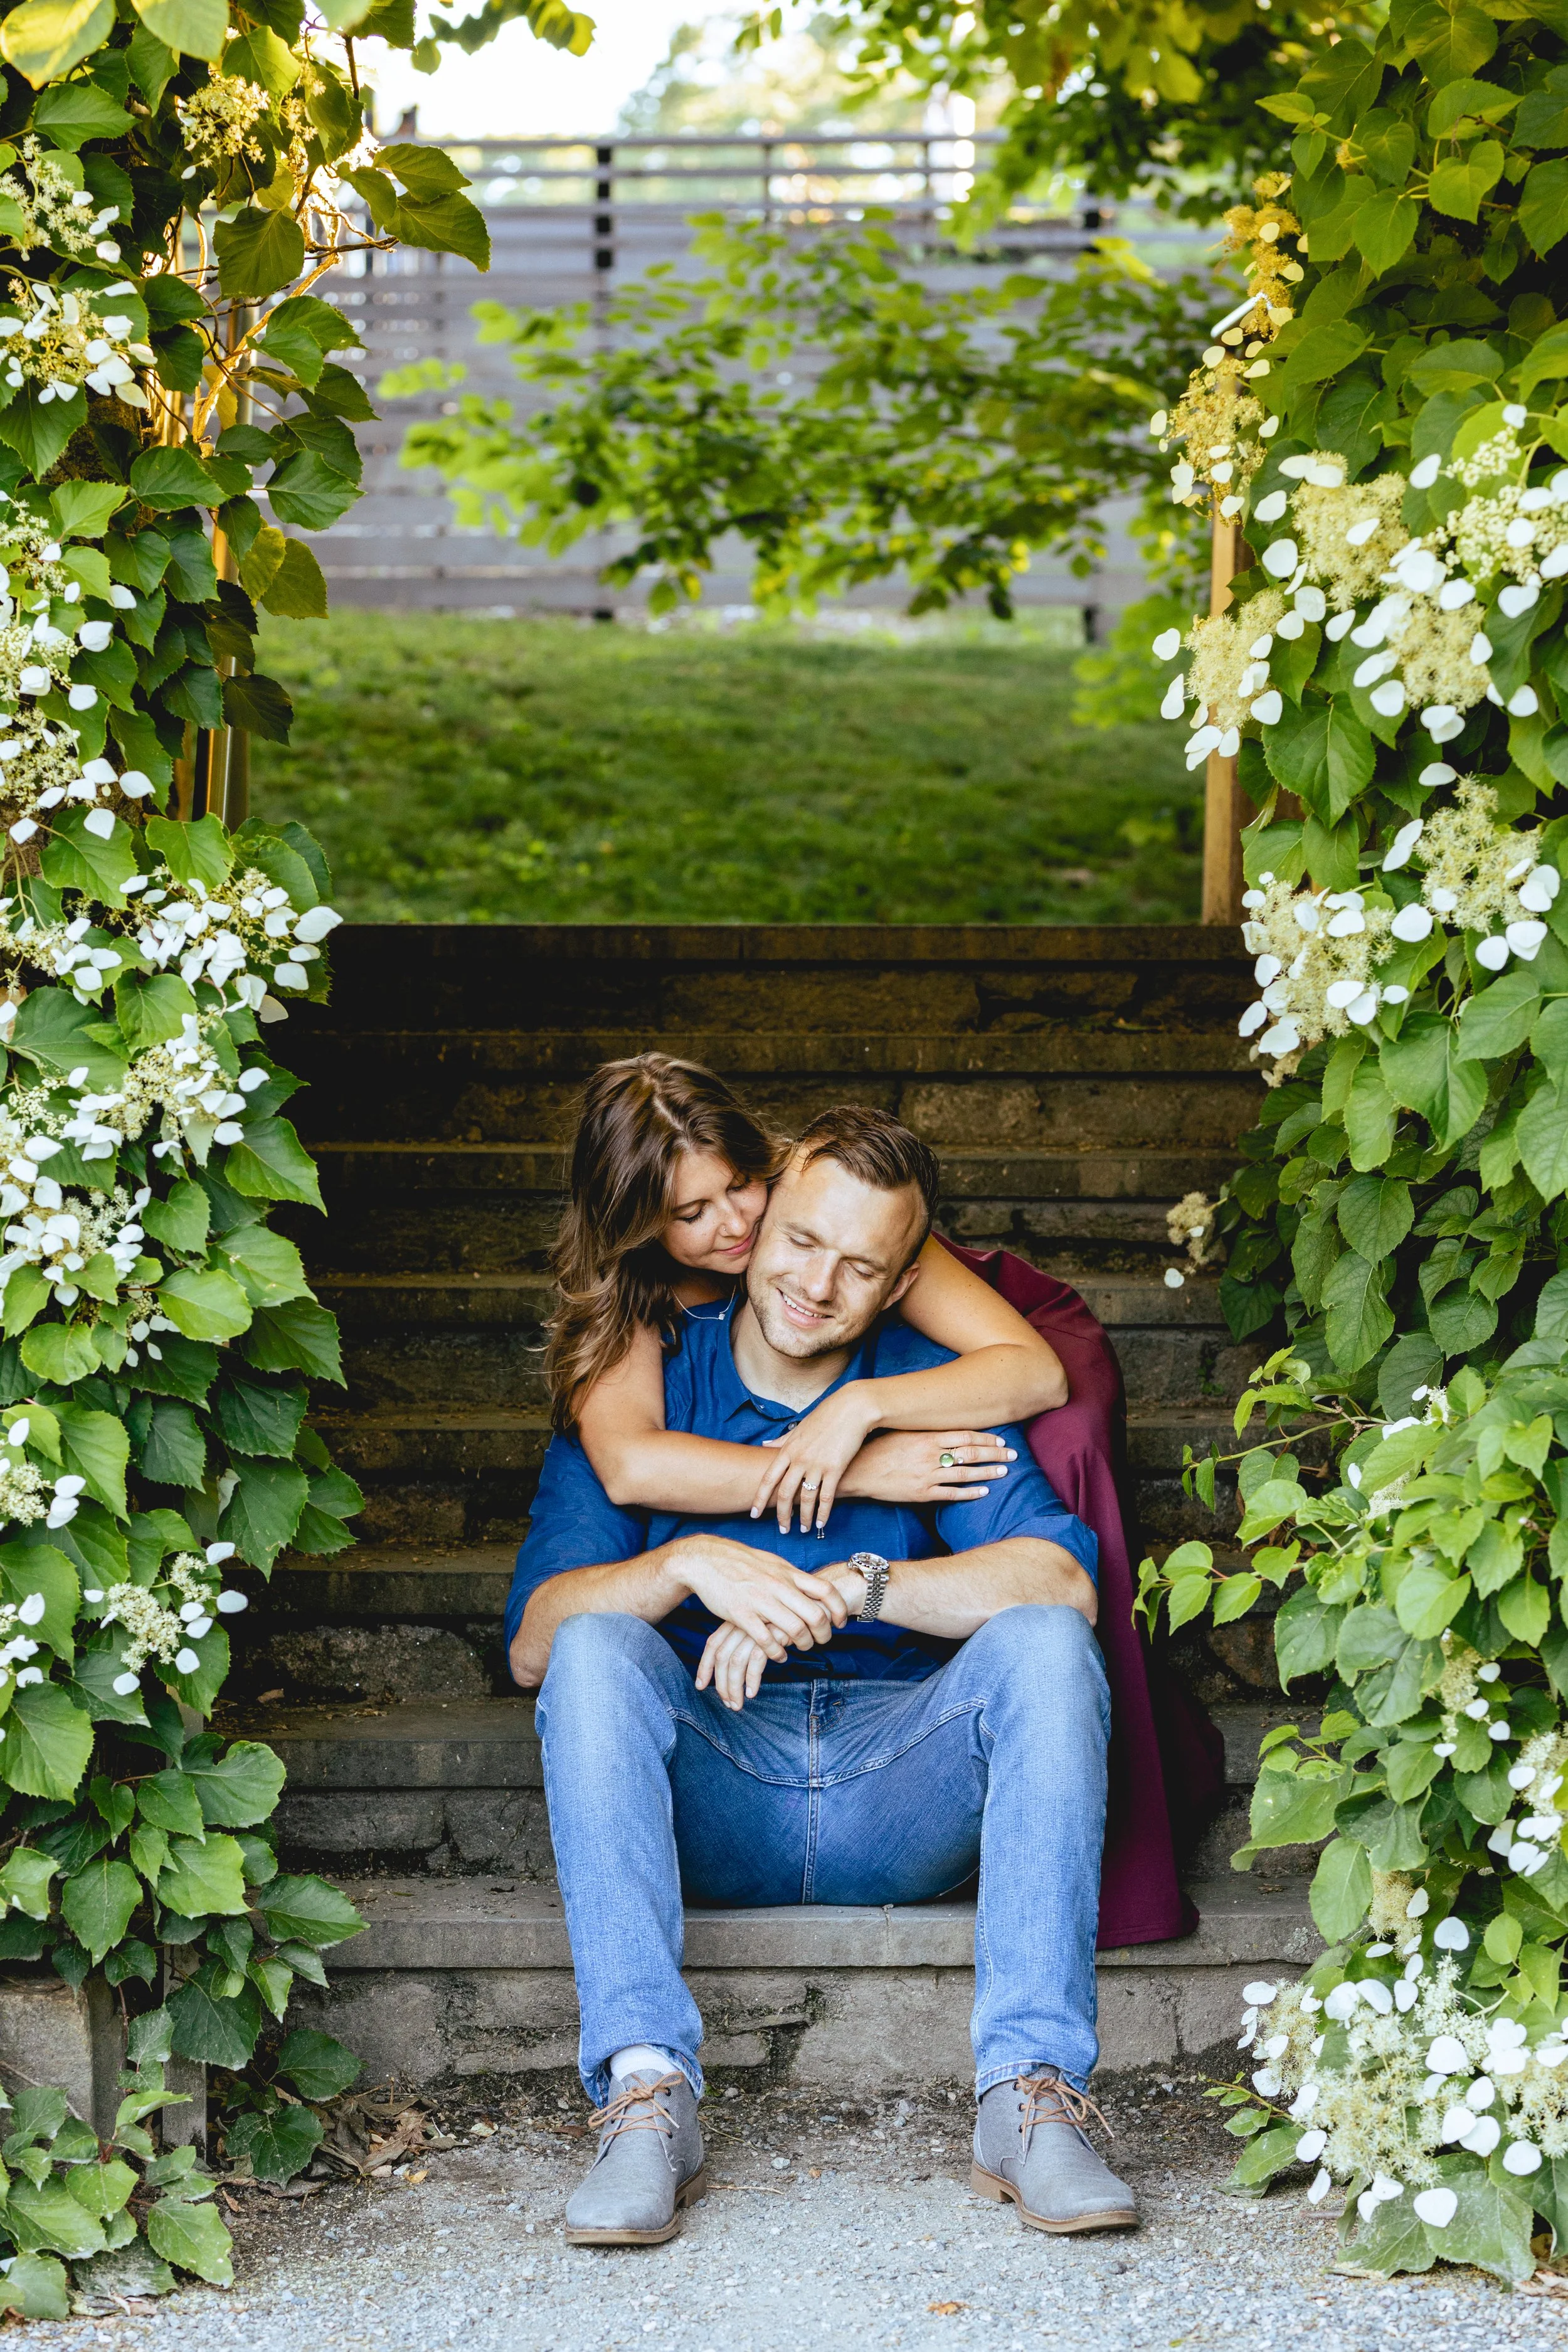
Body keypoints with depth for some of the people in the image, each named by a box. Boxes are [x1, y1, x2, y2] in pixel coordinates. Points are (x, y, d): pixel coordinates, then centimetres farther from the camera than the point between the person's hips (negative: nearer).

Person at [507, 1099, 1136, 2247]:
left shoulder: (933, 1389, 5)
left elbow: (1064, 1578, -13)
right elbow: (533, 1641, -8)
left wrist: (850, 1588, -25)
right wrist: (688, 1566, -26)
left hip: (901, 1785, 1)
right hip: (709, 1803, 0)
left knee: (1043, 1642, -25)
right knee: (598, 1649, -28)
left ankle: (1031, 2092, -32)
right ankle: (647, 2093, -36)